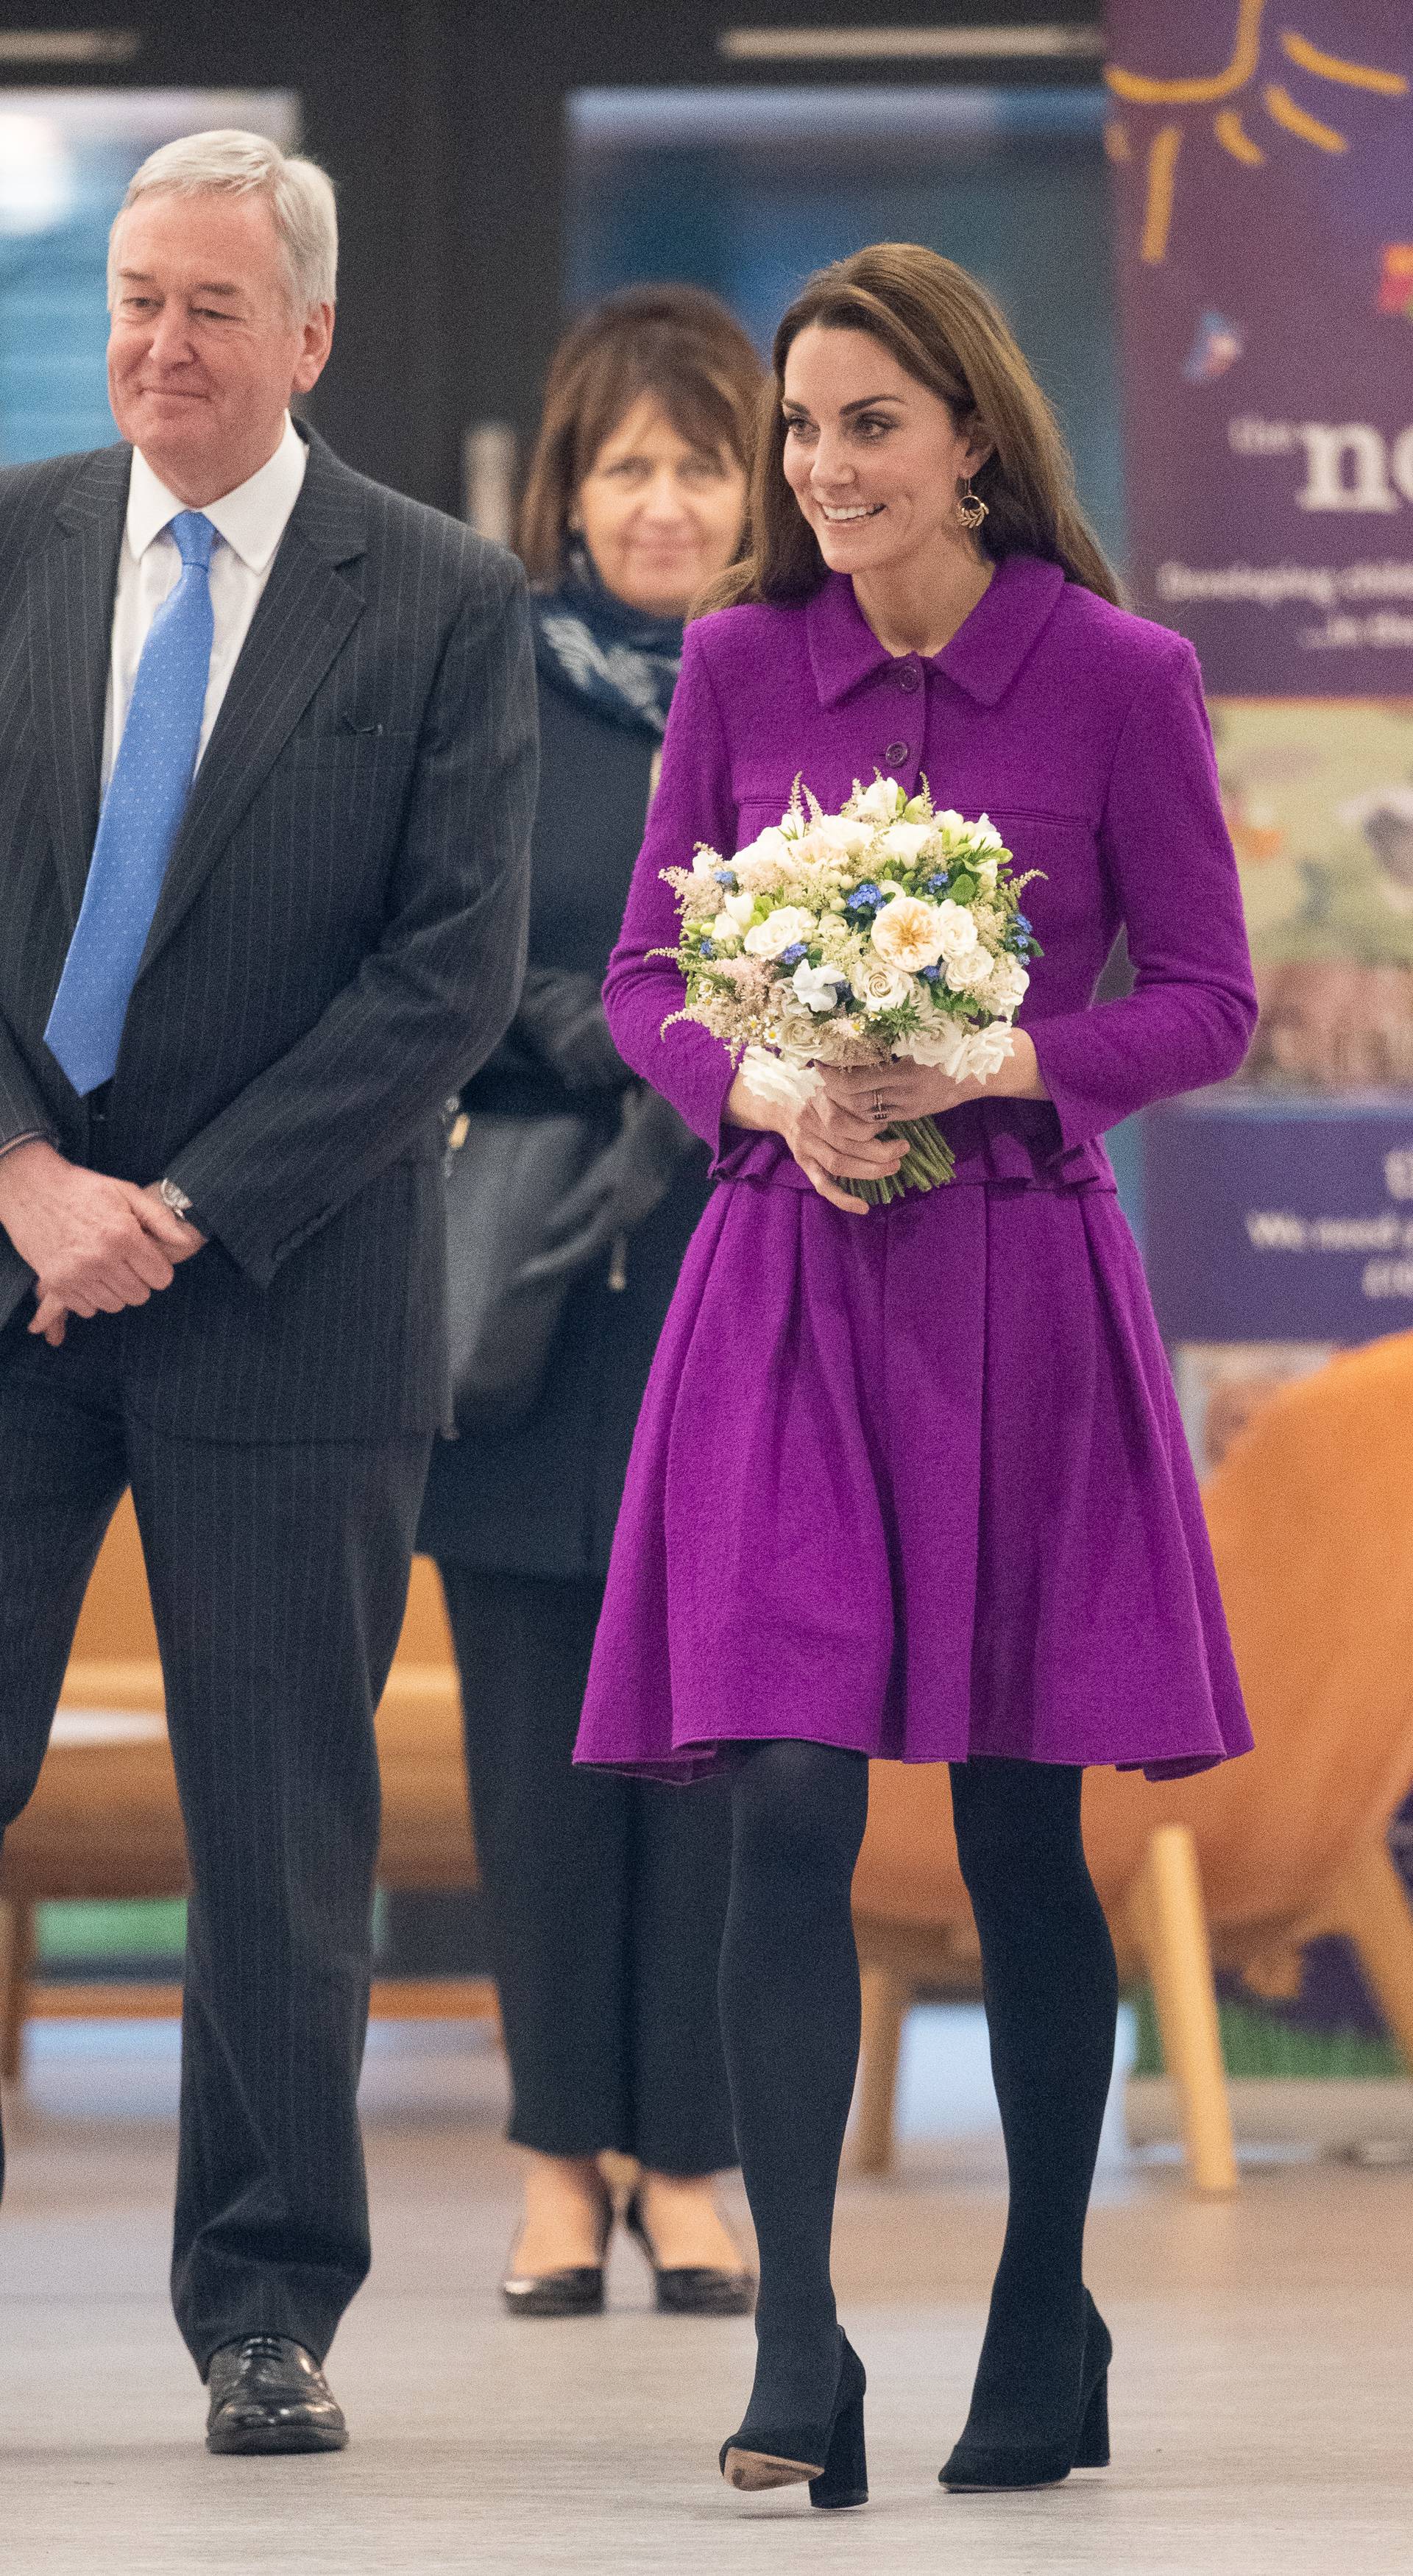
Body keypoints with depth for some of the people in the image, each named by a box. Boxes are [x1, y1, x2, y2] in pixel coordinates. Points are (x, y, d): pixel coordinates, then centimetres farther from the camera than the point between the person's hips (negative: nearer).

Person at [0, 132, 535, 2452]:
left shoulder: (446, 602, 1)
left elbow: (457, 969, -5)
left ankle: (268, 2311, 15)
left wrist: (189, 1206, -11)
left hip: (284, 1288, -1)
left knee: (284, 1831, 4)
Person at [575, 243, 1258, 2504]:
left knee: (1020, 1821, 5)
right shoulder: (740, 667, 5)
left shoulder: (1118, 680, -2)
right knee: (788, 1799, -10)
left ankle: (1048, 2323, 20)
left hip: (1015, 1279, -1)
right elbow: (642, 977, 9)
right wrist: (774, 1093, -11)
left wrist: (986, 1068, -14)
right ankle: (797, 2343, -10)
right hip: (786, 1278, 1)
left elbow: (1208, 1002, 1)